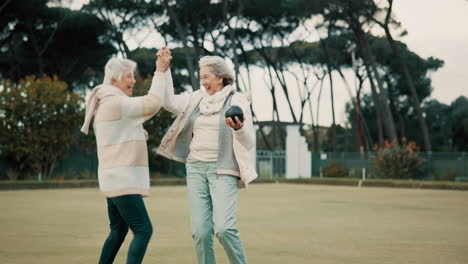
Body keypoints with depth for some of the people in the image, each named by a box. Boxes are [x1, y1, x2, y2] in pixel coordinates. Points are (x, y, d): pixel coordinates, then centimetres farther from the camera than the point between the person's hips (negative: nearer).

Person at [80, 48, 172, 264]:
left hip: (116, 179, 11)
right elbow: (153, 103, -14)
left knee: (118, 232, 17)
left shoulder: (107, 104, 18)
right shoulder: (115, 103, -14)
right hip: (121, 179, -11)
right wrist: (160, 73, -6)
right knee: (143, 230, -13)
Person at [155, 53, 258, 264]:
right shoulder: (197, 99, 11)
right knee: (200, 231, -2)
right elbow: (169, 102, 5)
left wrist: (239, 128, -32)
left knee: (224, 228, -19)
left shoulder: (238, 102, -5)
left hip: (223, 171, -5)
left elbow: (248, 142, -10)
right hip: (196, 169, 5)